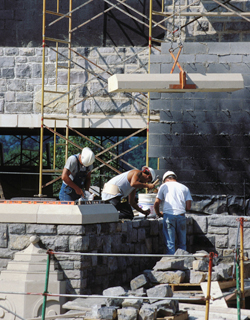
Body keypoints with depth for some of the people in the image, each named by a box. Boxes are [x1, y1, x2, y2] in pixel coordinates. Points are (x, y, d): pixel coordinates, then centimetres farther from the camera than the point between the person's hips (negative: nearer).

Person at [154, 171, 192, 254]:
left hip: (168, 215, -2)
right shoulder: (185, 188, 17)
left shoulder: (164, 186, 13)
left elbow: (156, 203, 7)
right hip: (181, 215, 2)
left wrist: (158, 213, 24)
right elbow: (188, 207, 8)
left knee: (170, 243, 0)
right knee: (182, 243, 11)